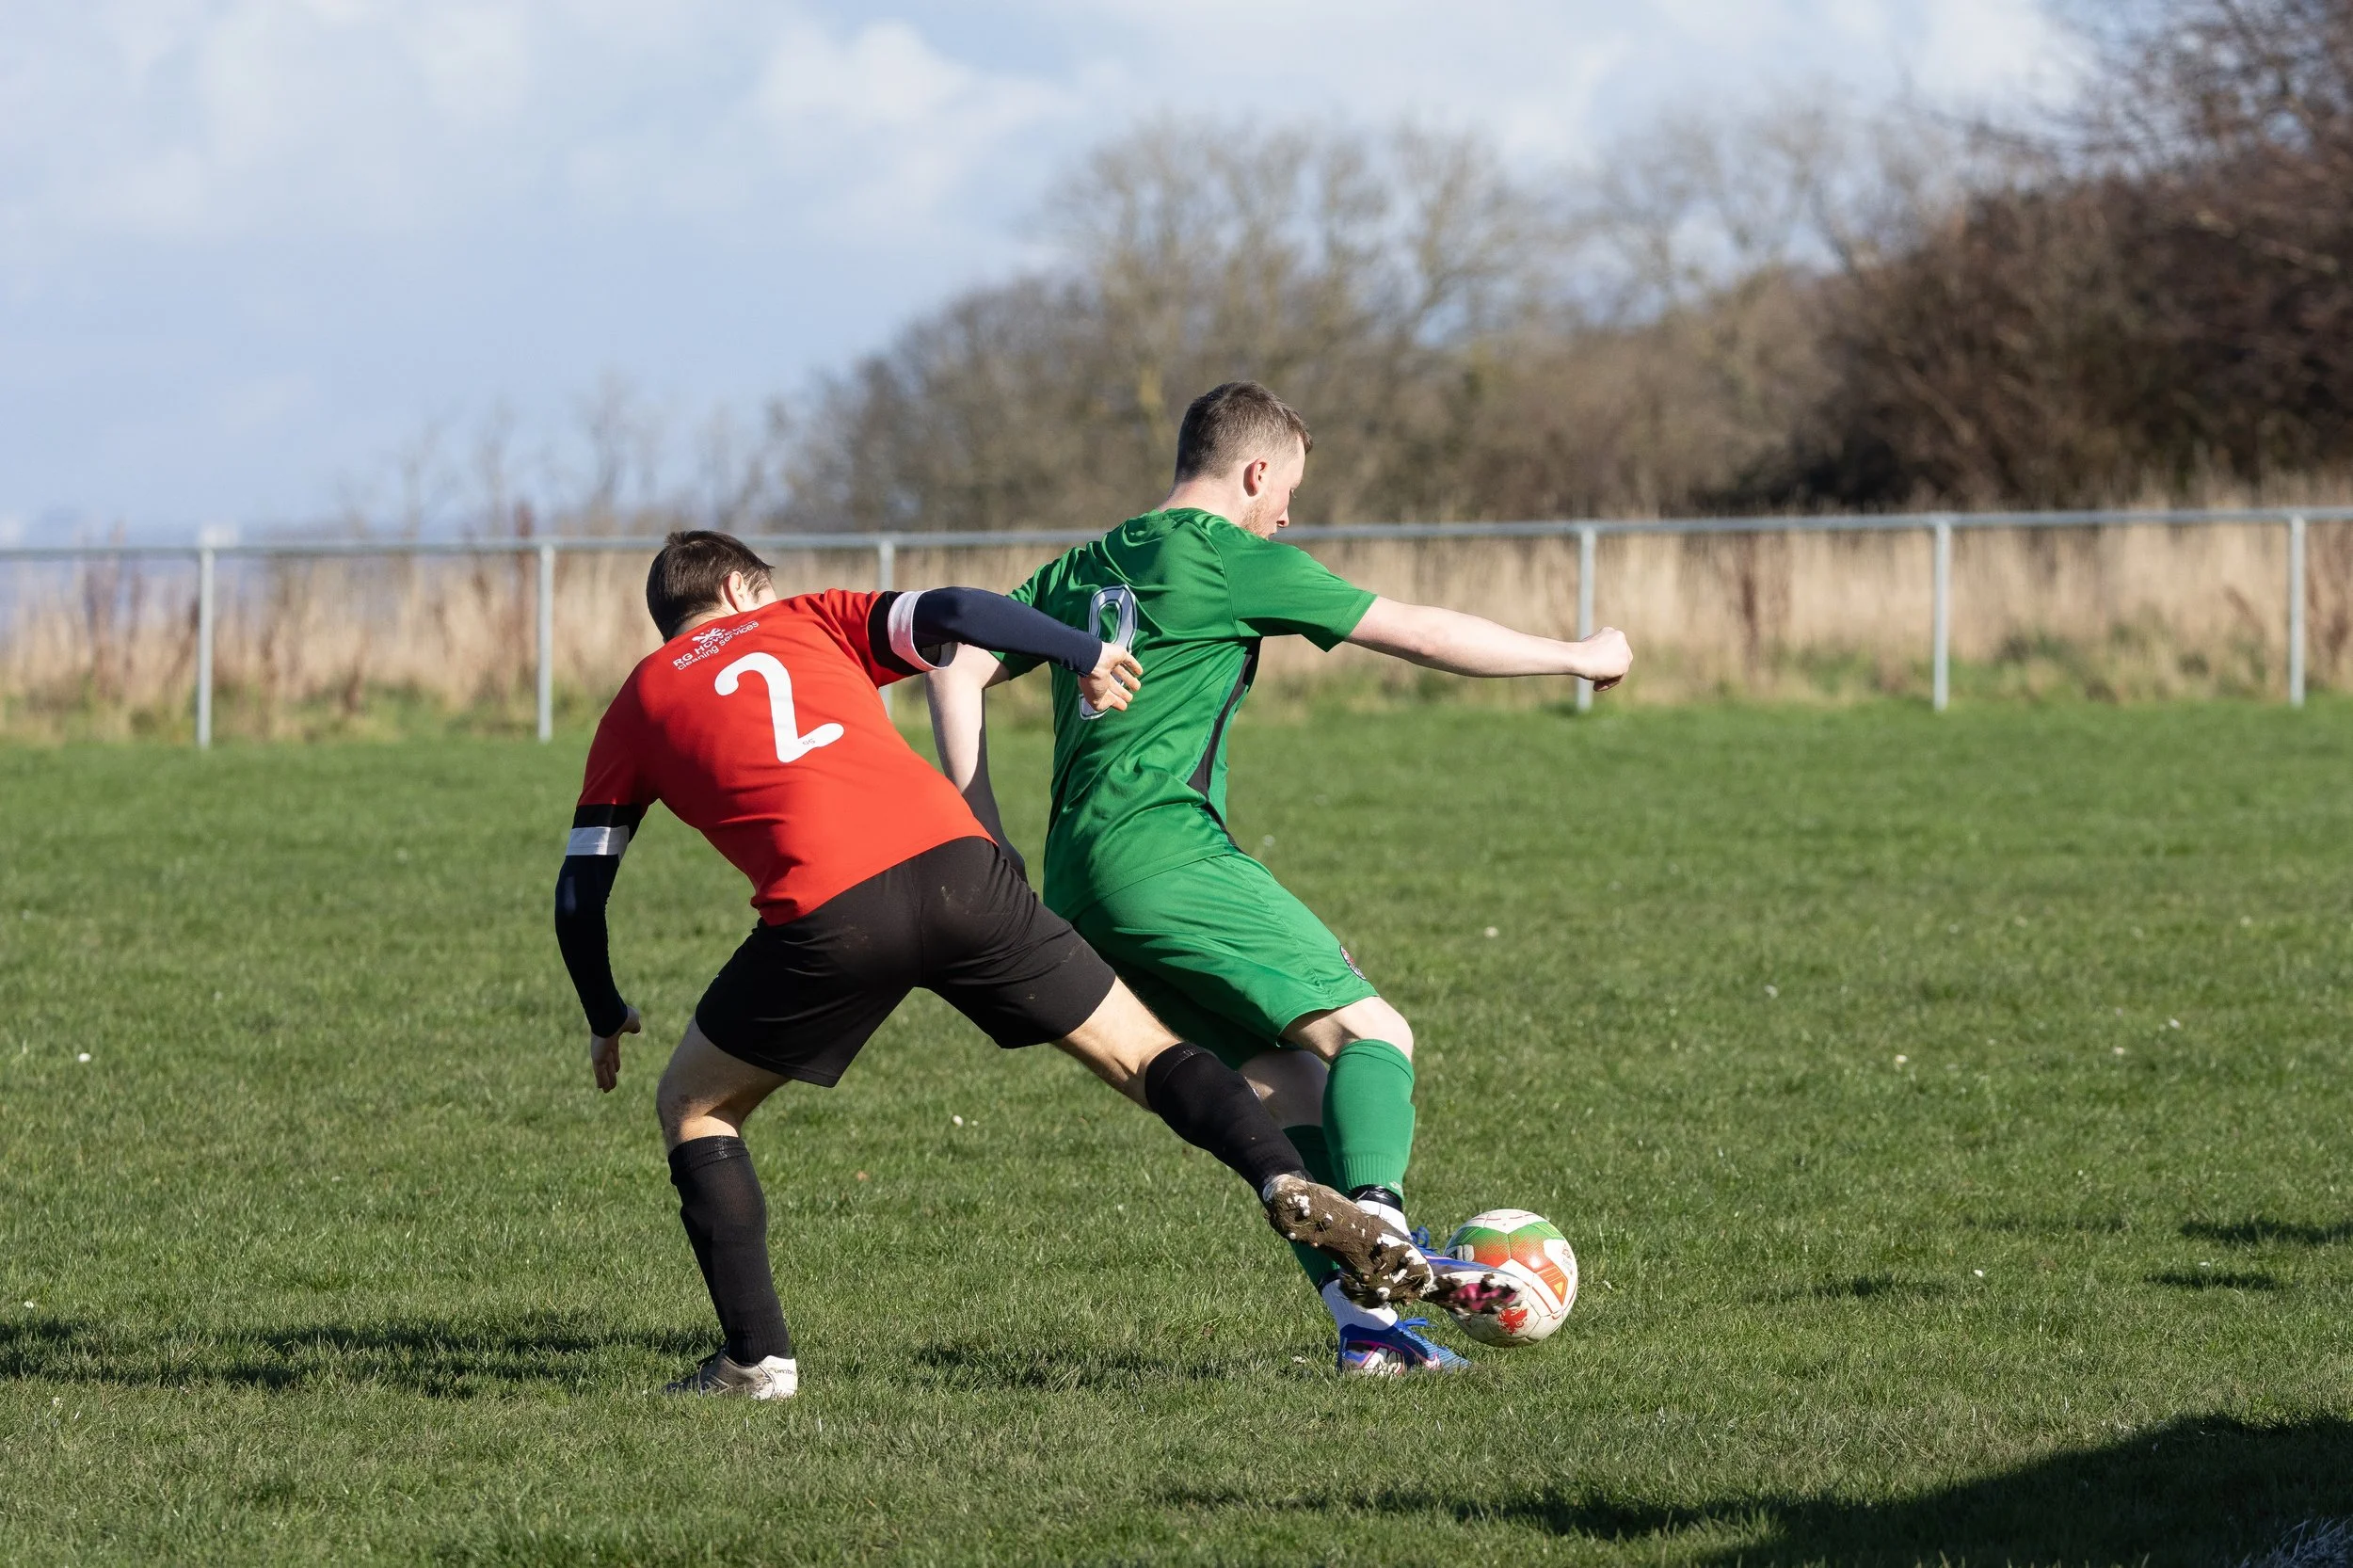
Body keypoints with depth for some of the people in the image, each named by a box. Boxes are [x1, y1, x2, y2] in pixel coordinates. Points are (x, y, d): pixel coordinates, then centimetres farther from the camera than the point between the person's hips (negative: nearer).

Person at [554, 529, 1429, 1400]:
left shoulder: (639, 704, 25)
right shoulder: (809, 622, 26)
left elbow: (580, 895, 25)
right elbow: (953, 615, 7)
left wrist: (607, 1020, 39)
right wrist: (1087, 657, 18)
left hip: (825, 918, -2)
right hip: (955, 868, 2)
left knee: (691, 1105, 21)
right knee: (1142, 1056, 13)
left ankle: (756, 1357, 10)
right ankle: (1284, 1180, -14)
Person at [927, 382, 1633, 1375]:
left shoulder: (1082, 570, 22)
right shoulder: (1231, 559, 0)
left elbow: (957, 667, 18)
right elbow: (1423, 635, 2)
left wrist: (984, 834, 16)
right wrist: (1580, 657, 13)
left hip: (1076, 887, 8)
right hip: (1165, 854, -8)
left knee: (1288, 1084, 6)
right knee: (1369, 1032, -9)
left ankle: (1364, 1323, -4)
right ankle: (1377, 1225, -36)